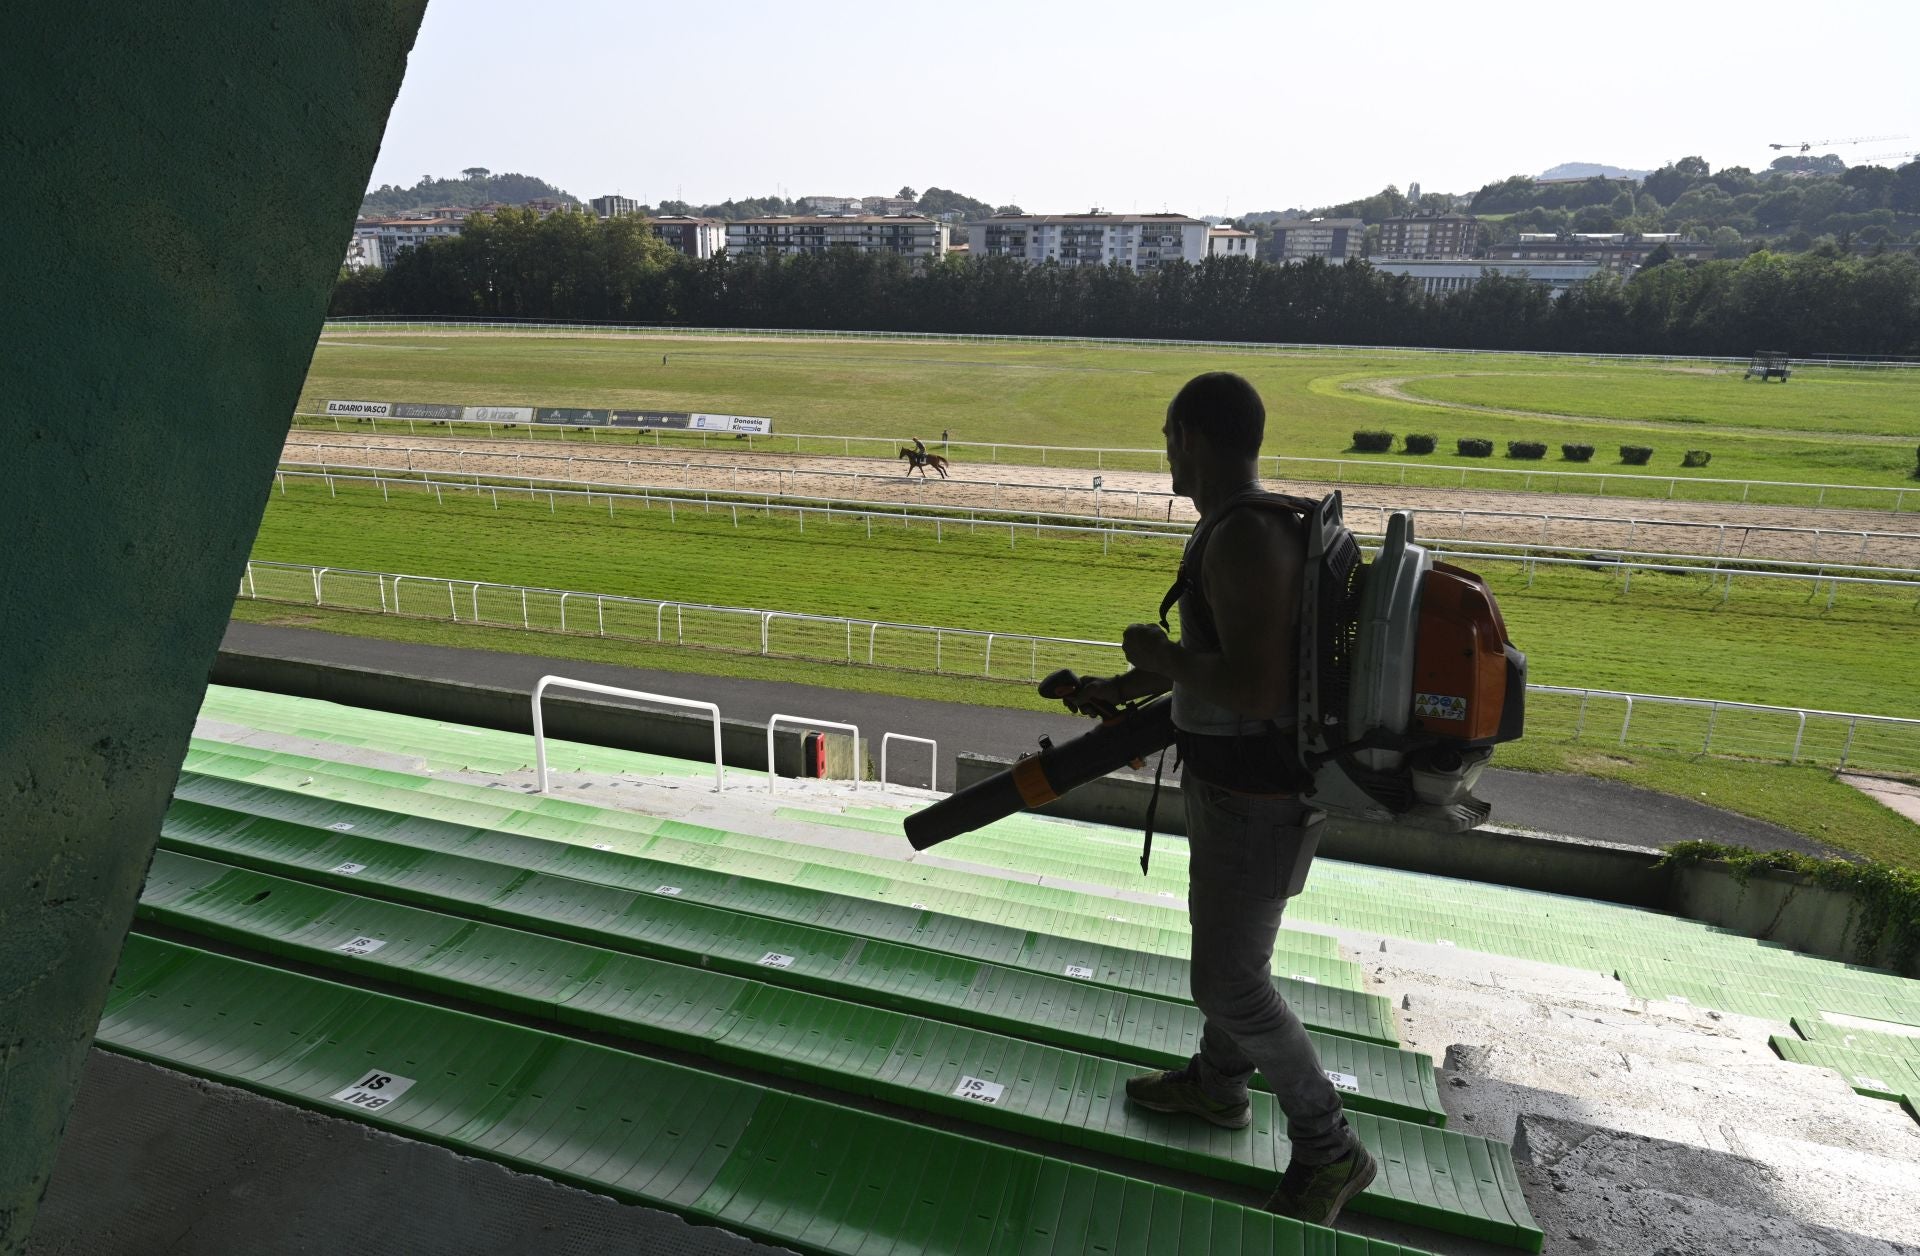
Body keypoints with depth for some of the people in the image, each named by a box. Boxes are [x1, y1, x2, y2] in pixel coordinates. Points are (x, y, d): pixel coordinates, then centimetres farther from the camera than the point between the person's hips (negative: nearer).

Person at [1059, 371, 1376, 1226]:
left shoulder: (1247, 539, -28)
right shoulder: (1242, 528, 6)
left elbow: (1255, 688, -35)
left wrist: (1159, 655, -18)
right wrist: (1127, 687, 27)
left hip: (1257, 802, -10)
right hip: (1235, 777, 10)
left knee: (1229, 984, 4)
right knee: (1221, 934, 25)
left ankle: (1329, 1151, 24)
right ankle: (1218, 1085, 47)